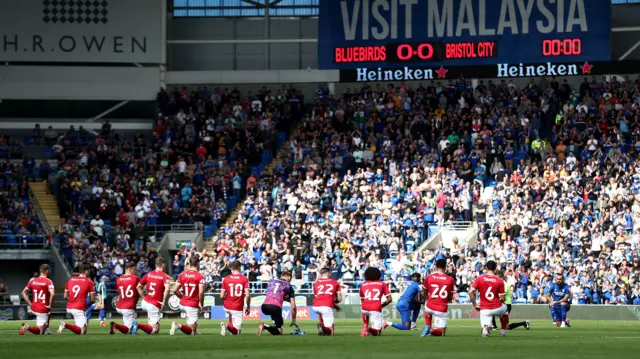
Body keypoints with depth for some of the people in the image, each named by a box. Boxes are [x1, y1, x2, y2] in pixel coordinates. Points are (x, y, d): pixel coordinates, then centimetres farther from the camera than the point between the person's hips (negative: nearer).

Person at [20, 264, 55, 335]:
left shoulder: (33, 281, 7)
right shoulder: (48, 282, -12)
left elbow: (24, 292, 12)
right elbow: (52, 294, -27)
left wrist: (30, 304, 12)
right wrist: (50, 305, -13)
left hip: (34, 308, 7)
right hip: (43, 310, -7)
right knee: (40, 331, -3)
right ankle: (27, 327, -27)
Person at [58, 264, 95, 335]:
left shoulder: (70, 280, 12)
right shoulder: (89, 282, -2)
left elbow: (65, 297, 15)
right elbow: (93, 300, -2)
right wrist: (87, 305, 17)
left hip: (69, 308, 7)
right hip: (79, 309, -7)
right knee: (83, 331, -8)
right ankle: (66, 325, -28)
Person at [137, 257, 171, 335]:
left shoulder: (148, 274, 8)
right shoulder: (165, 276, -8)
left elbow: (139, 287, 11)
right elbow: (167, 288, -25)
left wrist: (144, 298, 16)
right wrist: (164, 302, -14)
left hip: (145, 302, 7)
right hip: (154, 305, -7)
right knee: (155, 330, -6)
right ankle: (138, 325, -28)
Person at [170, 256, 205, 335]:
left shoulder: (183, 275, 3)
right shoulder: (200, 276, -11)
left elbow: (175, 290, 1)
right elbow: (201, 292, -21)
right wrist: (201, 304, -5)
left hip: (182, 304, 6)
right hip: (193, 305, -6)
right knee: (191, 331, -3)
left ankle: (195, 331, 28)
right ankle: (178, 325, -30)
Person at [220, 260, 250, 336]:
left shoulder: (226, 279, -1)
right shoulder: (244, 279, -6)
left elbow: (222, 296, -2)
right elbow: (247, 295, -14)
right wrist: (248, 307, -1)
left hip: (227, 307, 3)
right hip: (238, 308, -3)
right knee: (236, 332, 0)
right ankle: (228, 326, -30)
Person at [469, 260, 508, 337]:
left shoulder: (479, 279, -3)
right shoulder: (500, 281, -2)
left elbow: (471, 292, -9)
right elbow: (502, 298, -2)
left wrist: (475, 304, 2)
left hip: (484, 310, -1)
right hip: (497, 308, 1)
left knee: (485, 332, 7)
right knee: (505, 307, 37)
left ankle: (486, 328, -30)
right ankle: (503, 331, 30)